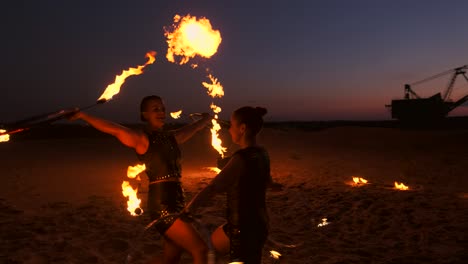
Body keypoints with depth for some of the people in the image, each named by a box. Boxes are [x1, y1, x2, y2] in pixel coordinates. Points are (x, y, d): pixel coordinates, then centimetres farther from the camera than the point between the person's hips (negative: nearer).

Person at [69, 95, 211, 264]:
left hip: (177, 201, 7)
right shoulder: (141, 139, -5)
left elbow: (195, 127, 29)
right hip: (161, 204, -7)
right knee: (200, 250, -9)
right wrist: (83, 115, -27)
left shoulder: (172, 137, 14)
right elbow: (115, 130, -18)